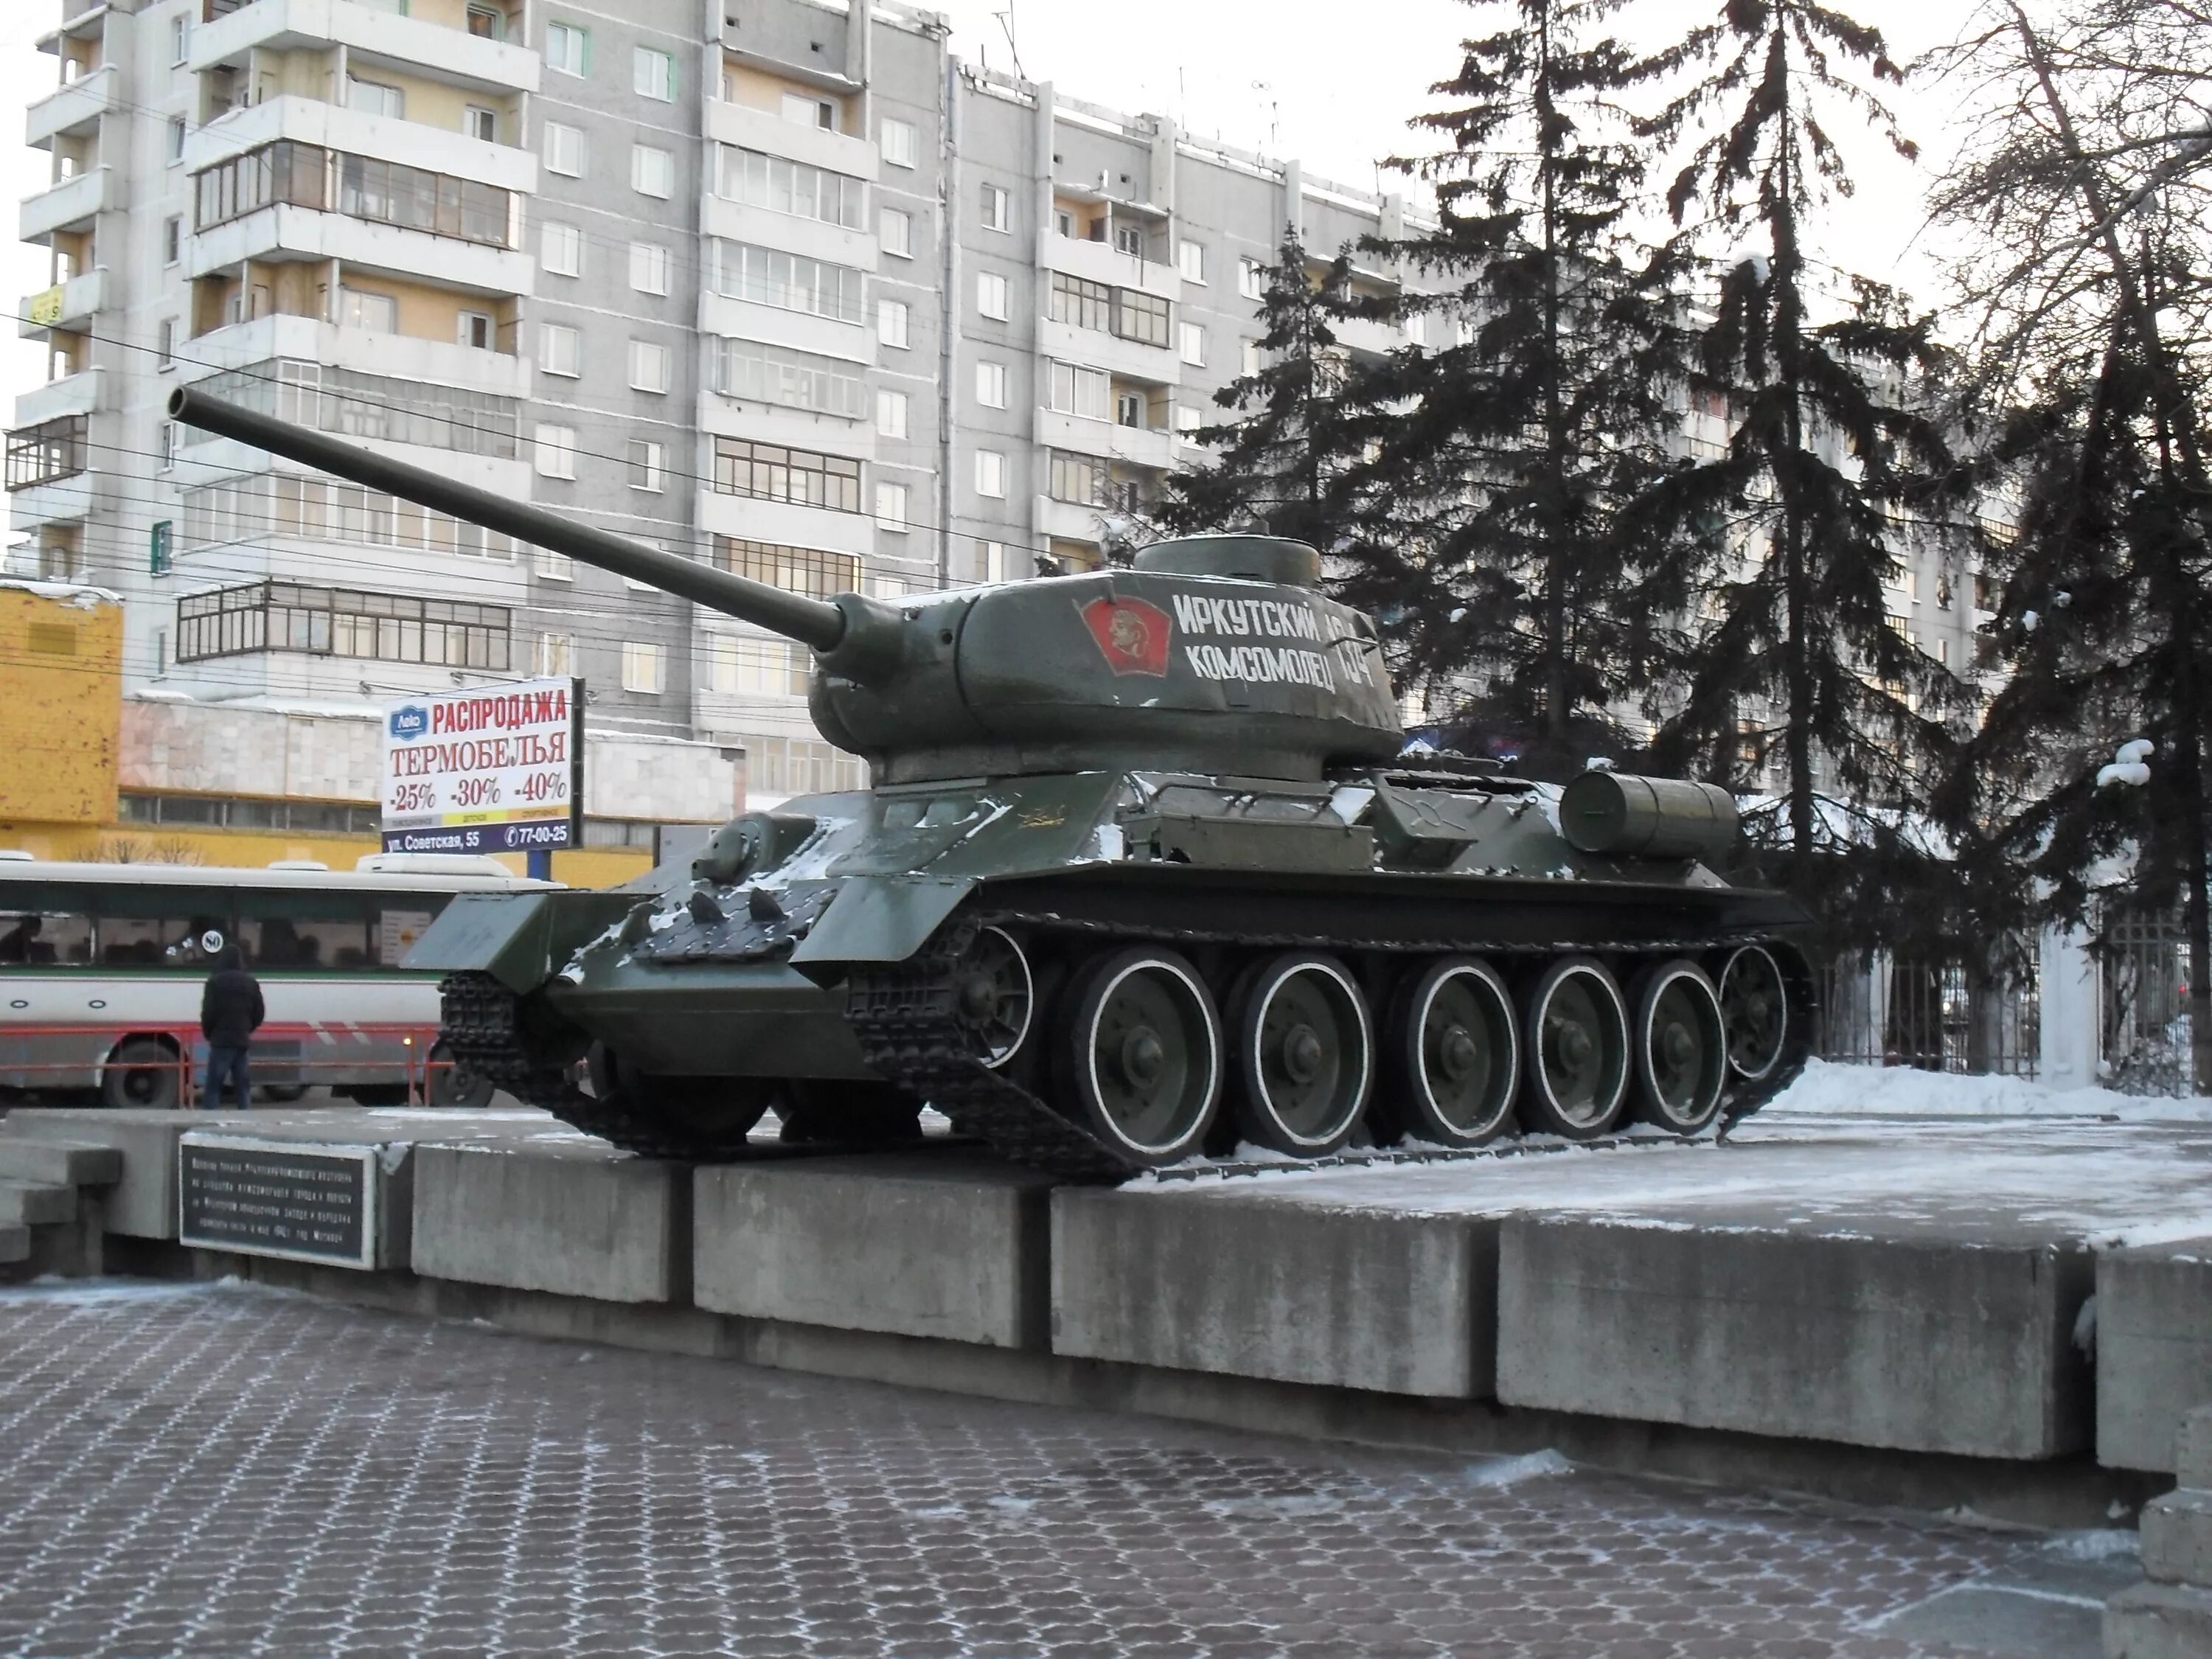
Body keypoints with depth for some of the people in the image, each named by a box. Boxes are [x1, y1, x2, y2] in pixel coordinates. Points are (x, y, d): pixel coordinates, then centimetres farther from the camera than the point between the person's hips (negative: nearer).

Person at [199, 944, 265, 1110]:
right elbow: (259, 1014, 12)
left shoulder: (215, 982, -7)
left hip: (222, 1041, -5)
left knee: (213, 1087, -4)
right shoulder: (251, 983, 11)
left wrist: (208, 1034, 7)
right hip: (243, 1041, 5)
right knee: (243, 1085, 10)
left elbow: (208, 1012, -9)